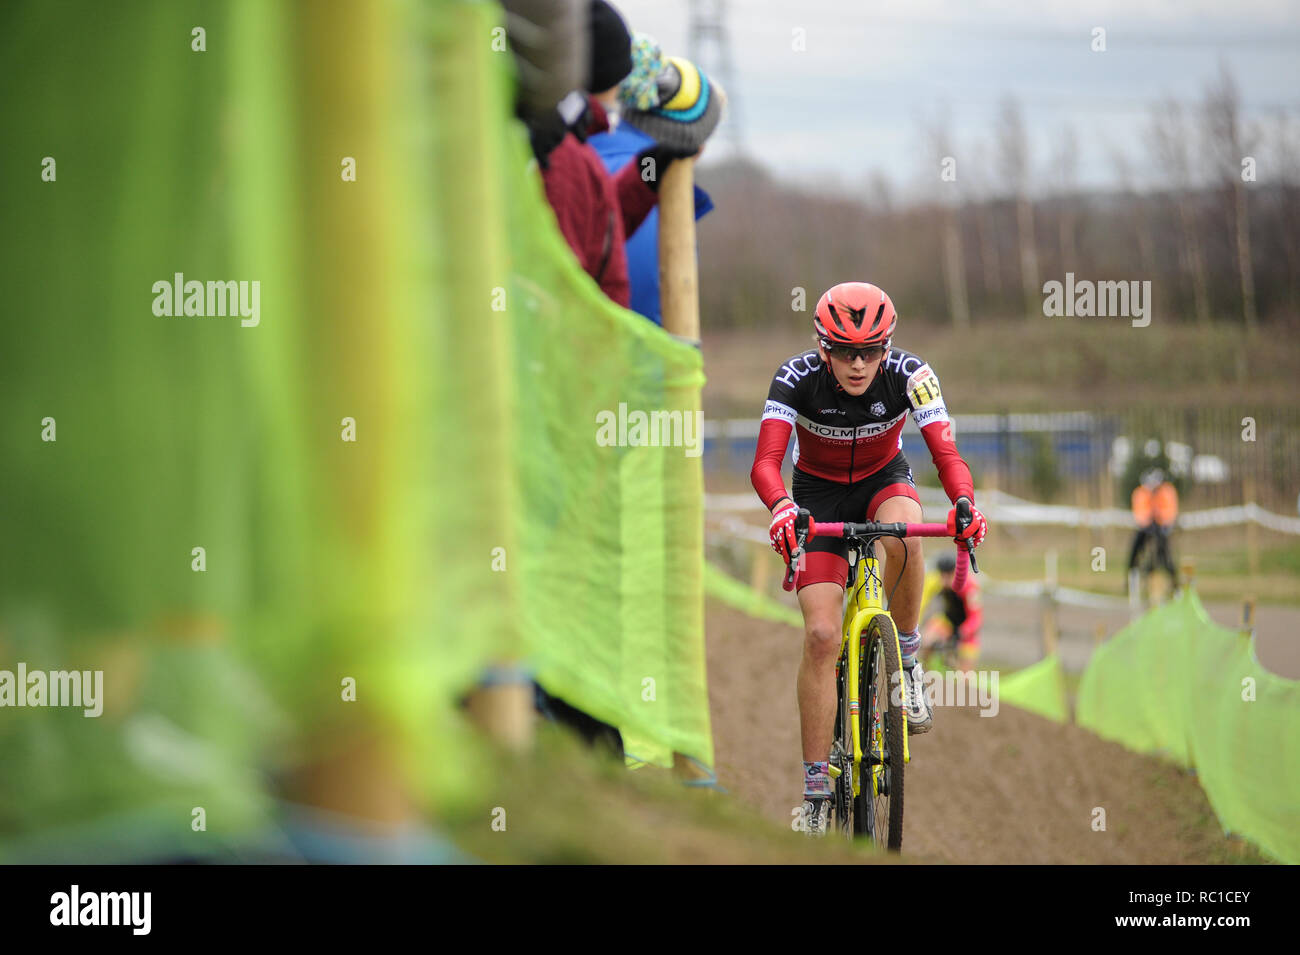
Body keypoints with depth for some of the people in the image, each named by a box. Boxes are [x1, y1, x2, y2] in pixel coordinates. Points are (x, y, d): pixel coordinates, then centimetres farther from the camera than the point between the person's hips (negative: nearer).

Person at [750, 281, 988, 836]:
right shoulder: (798, 377, -26)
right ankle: (816, 785, -6)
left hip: (883, 481, 0)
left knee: (903, 537, -38)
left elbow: (945, 452, -32)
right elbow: (766, 462, -35)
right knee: (820, 635, -14)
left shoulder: (909, 375, -25)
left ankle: (905, 657, -12)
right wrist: (782, 509, -56)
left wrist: (964, 502, -53)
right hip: (820, 495, 0)